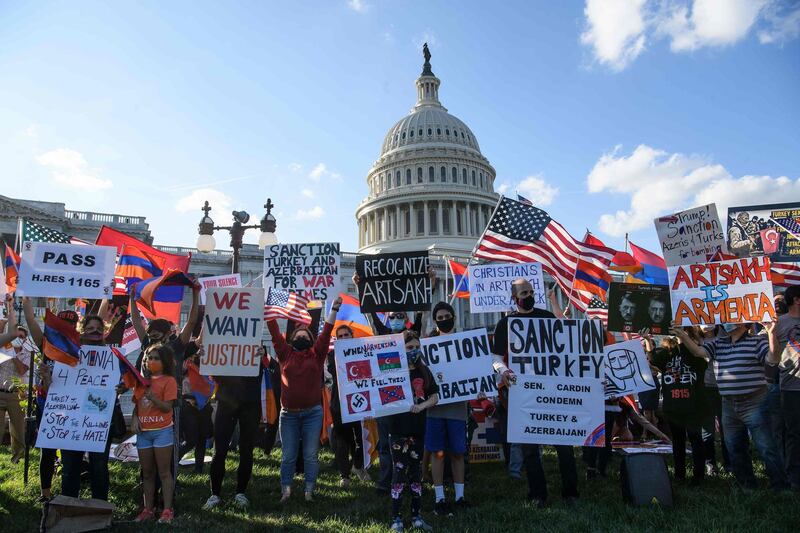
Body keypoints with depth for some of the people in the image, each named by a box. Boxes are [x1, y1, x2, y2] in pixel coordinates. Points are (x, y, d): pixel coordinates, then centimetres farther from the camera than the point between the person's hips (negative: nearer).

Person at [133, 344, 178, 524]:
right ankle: (147, 509, 20)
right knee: (147, 473, 12)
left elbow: (167, 407, -12)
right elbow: (136, 404, 14)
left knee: (164, 472, -1)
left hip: (162, 431, -6)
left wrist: (151, 396, -25)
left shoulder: (169, 380, -6)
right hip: (143, 432, 6)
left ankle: (167, 511, 4)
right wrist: (135, 419, -5)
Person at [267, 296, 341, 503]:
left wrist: (334, 309, -3)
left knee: (311, 455, 6)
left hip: (313, 412, 0)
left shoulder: (316, 354, 6)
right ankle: (285, 491, 17)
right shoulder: (285, 353, 7)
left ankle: (309, 491, 15)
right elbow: (275, 332, 4)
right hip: (288, 413, 1)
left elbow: (326, 332, 1)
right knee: (288, 456, 8)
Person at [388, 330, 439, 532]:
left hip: (418, 428, 4)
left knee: (416, 472, 13)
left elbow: (434, 397, 4)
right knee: (399, 472, -2)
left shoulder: (424, 371, 5)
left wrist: (421, 406, -13)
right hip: (398, 429, -4)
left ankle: (417, 516, 23)